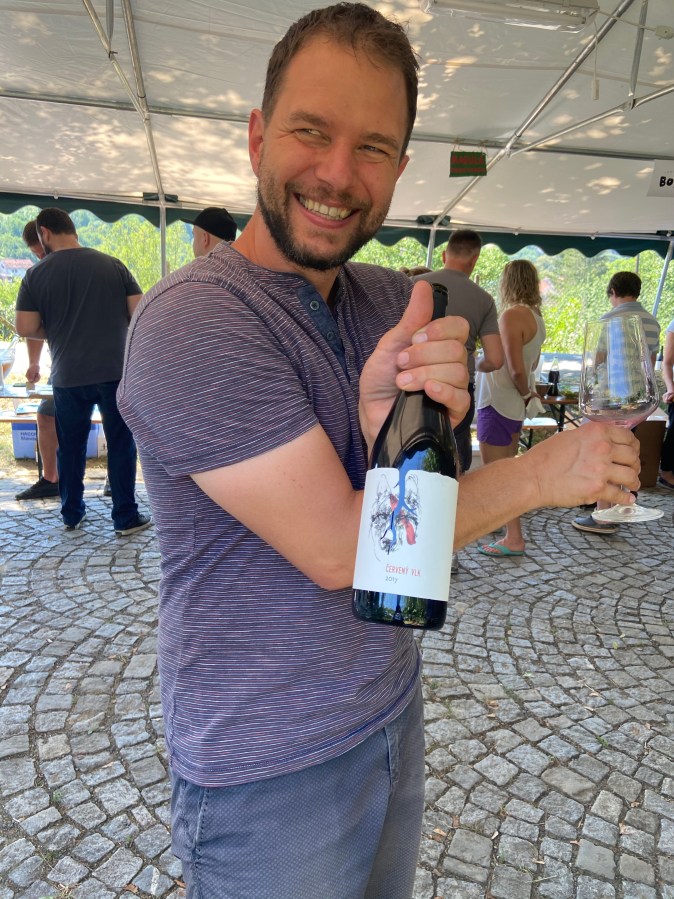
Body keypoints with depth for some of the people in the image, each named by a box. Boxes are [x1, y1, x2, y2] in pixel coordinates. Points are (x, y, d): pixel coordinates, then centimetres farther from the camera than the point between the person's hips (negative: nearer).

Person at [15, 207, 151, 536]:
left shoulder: (36, 275, -3)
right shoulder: (112, 265, -1)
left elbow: (26, 328, -5)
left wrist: (58, 331, 13)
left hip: (67, 376, 1)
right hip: (115, 371, 0)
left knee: (70, 447, 16)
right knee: (121, 444, 7)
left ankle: (72, 514, 27)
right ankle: (126, 518, 9)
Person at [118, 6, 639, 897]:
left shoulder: (395, 300, -2)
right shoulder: (191, 323, -24)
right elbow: (337, 548, -25)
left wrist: (391, 420, -31)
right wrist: (543, 473, -16)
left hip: (393, 713, 6)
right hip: (268, 774, -6)